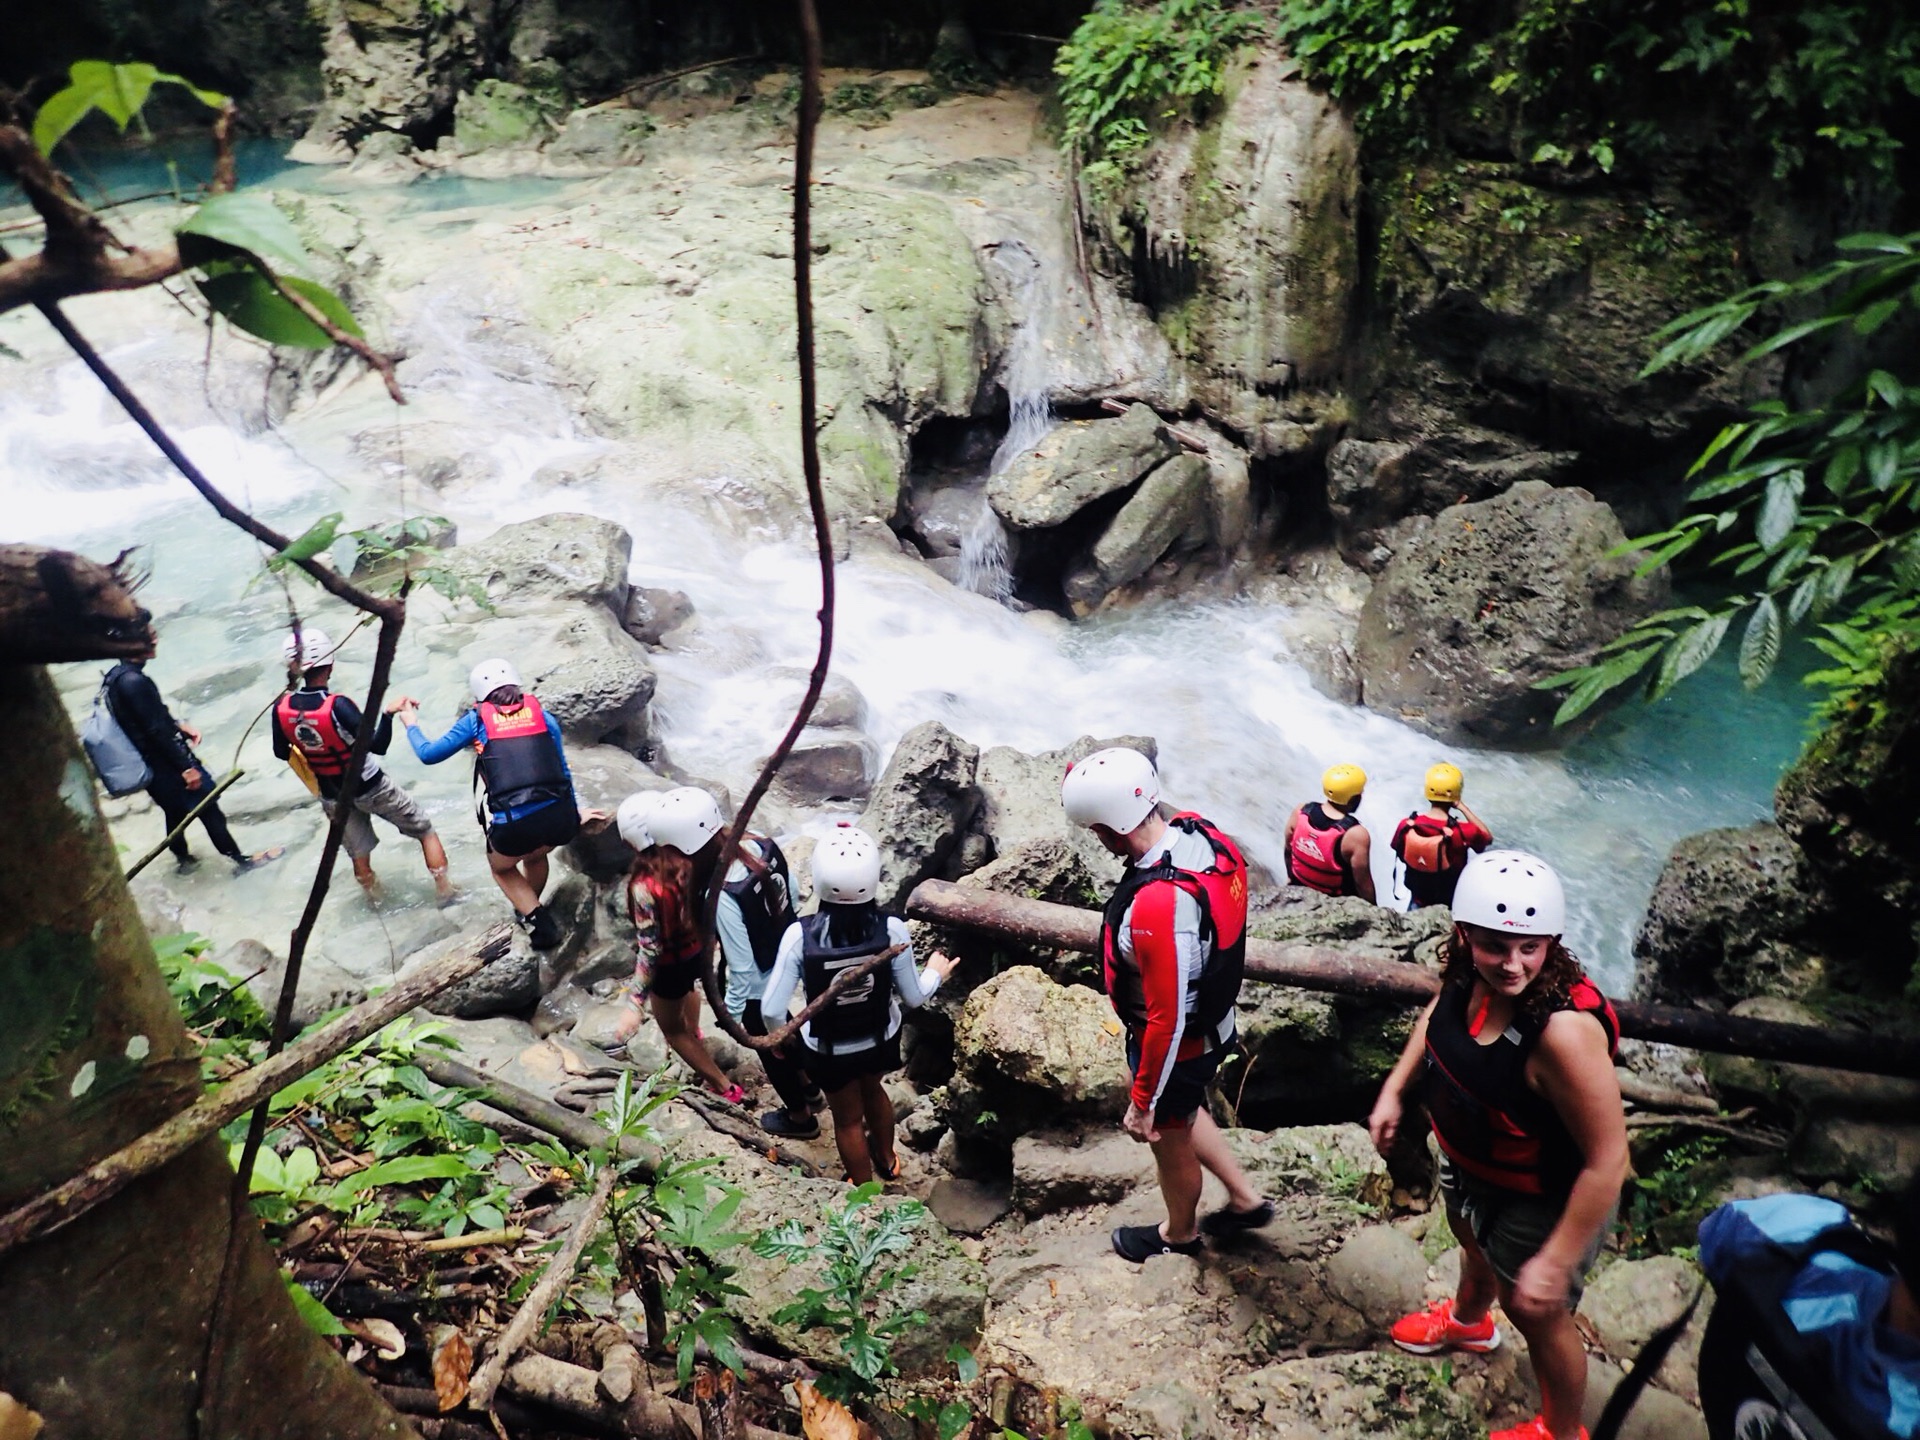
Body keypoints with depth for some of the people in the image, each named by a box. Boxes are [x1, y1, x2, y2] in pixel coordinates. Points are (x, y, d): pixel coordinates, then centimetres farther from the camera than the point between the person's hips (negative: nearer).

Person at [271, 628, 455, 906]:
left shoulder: (281, 709, -14)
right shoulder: (337, 706, -30)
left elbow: (281, 752, 3)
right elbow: (377, 745, -30)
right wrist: (389, 713, -27)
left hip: (332, 797, 5)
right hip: (370, 788, -5)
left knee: (359, 856, 21)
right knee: (424, 830, 14)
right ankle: (444, 890, 18)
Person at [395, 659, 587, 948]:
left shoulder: (477, 721, 10)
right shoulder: (542, 716, 16)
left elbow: (428, 754, 19)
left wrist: (411, 724, 38)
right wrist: (576, 812, 37)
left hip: (514, 825, -3)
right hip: (560, 817, 3)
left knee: (501, 867, 31)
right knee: (535, 856, 38)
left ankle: (538, 922, 14)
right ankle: (530, 910, 53)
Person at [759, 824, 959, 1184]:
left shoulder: (800, 935, -31)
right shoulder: (891, 928, -27)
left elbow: (772, 1008, -22)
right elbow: (913, 997, -14)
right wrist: (935, 972, 7)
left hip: (828, 1048, -2)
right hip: (881, 1038, 2)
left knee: (848, 1118, 25)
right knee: (874, 1090, 35)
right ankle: (887, 1160, 60)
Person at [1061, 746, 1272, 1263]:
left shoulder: (1157, 905, -42)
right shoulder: (1199, 832, -16)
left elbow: (1168, 1020, -32)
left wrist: (1143, 1101, -18)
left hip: (1178, 1045, -8)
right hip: (1213, 1019, 8)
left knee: (1169, 1139, 22)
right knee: (1181, 1113, 33)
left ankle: (1180, 1233, 50)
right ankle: (1245, 1199, 49)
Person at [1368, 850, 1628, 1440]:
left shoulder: (1565, 1030, -43)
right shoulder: (1474, 975, -21)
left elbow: (1607, 1161, -35)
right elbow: (1439, 1012, 5)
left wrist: (1555, 1261, -28)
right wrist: (1394, 1090, 3)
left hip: (1540, 1201, -7)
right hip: (1467, 1164, 7)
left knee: (1535, 1312, 18)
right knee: (1473, 1244, 36)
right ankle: (1467, 1321, 71)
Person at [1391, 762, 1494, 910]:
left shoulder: (1406, 826, -16)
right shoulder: (1463, 831, -25)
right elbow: (1488, 837, -4)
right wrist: (1462, 807, -8)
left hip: (1419, 902, 3)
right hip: (1451, 906, -3)